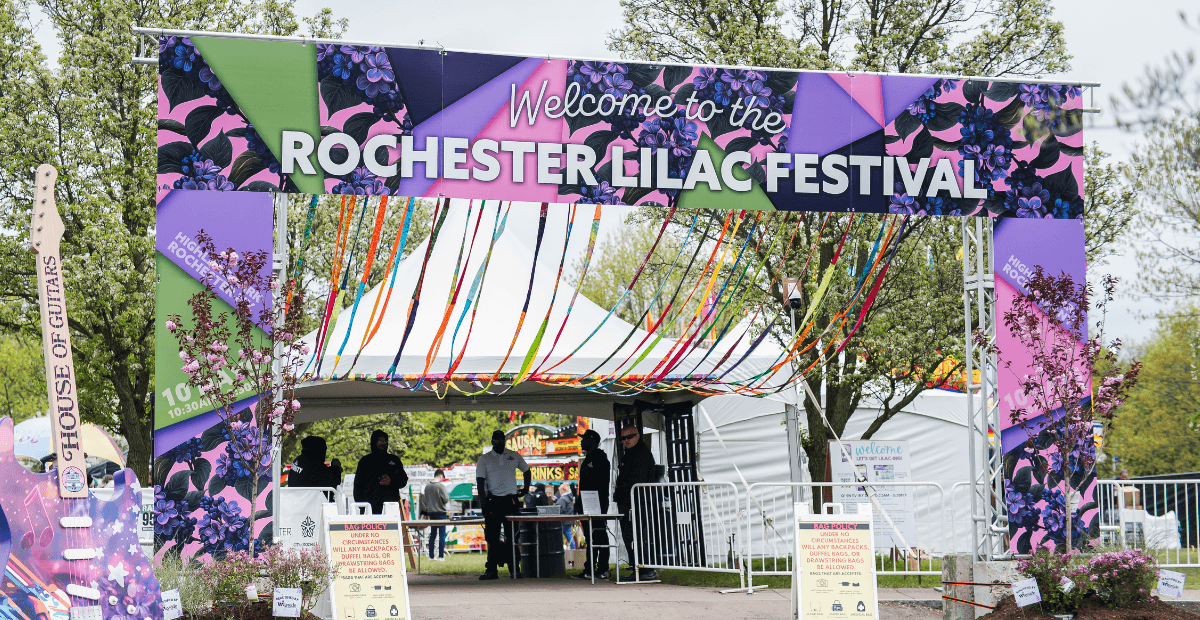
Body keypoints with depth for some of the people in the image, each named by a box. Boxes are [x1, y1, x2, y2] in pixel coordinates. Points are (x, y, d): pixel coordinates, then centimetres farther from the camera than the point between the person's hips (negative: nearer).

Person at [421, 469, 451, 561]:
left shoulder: (427, 486, 5)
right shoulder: (440, 486, -14)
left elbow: (424, 501, 12)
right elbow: (446, 500, -14)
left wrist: (426, 512, 22)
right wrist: (448, 495, 8)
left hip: (431, 512, 6)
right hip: (440, 513, -6)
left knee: (432, 535, 12)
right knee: (442, 535, -2)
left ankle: (431, 556, 14)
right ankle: (441, 556, -5)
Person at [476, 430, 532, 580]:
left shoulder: (514, 456, 10)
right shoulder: (484, 459, 4)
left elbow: (526, 471, 25)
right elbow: (480, 481, 0)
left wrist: (526, 489, 13)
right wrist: (484, 503, -9)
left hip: (511, 500, 1)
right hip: (493, 501, -1)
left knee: (512, 535, 2)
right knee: (492, 536, -2)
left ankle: (514, 568, 8)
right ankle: (491, 570, 2)